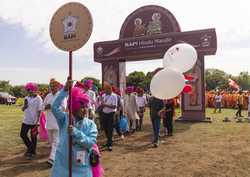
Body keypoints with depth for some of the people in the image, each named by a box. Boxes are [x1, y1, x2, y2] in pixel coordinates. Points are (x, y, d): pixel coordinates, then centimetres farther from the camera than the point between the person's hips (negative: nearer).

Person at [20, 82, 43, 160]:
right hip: (26, 121, 6)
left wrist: (37, 121, -18)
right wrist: (24, 106, -9)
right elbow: (23, 109, 14)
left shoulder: (38, 99, -11)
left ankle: (33, 153, 20)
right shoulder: (26, 98, 7)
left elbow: (39, 111, -13)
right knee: (22, 134, 10)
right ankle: (30, 148, 32)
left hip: (34, 122, -6)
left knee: (33, 137, 4)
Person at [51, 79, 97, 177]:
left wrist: (75, 132, -28)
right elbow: (55, 107, -19)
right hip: (63, 165, 0)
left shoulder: (90, 124, -6)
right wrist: (65, 90, -26)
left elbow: (91, 142, -16)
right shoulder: (65, 119, -5)